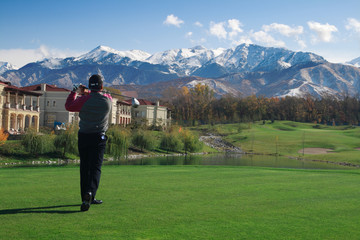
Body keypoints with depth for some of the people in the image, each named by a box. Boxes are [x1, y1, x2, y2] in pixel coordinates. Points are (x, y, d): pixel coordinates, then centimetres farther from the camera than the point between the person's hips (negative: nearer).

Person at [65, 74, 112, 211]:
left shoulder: (84, 100, -10)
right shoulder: (107, 100, -4)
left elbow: (68, 106, 4)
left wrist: (74, 92, 16)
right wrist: (85, 93, 20)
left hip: (83, 137, 1)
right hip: (99, 138, -1)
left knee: (84, 168, 10)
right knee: (95, 167, -2)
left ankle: (86, 198, 16)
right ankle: (90, 192, -25)